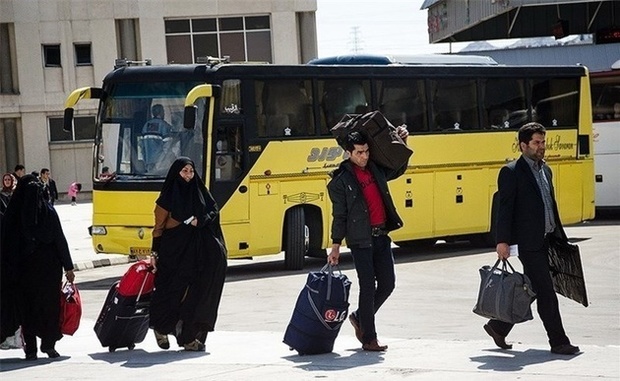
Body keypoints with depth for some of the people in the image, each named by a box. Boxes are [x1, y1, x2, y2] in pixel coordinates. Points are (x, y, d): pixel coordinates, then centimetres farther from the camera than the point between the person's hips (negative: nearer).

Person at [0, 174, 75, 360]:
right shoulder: (48, 212, -6)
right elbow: (60, 240, -4)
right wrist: (68, 267, 1)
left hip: (23, 269, 0)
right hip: (49, 268, 0)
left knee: (27, 307, 7)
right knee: (49, 305, 10)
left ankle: (30, 349, 4)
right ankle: (49, 344, 6)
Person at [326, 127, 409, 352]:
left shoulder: (375, 170, 11)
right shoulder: (341, 181, -5)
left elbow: (398, 169, 31)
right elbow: (339, 216, -4)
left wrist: (401, 142, 20)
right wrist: (335, 247, -6)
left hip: (381, 236, 6)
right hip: (361, 239, -6)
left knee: (387, 283, 7)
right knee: (368, 287, -5)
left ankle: (360, 317, 29)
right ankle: (368, 338, 2)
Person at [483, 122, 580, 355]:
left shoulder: (545, 170, 17)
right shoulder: (511, 172, -8)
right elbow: (505, 208, -12)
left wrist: (560, 236, 20)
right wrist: (502, 241, -18)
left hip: (546, 240, 8)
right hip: (529, 242, -8)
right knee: (546, 292, -6)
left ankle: (498, 327, 24)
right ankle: (558, 342, 0)